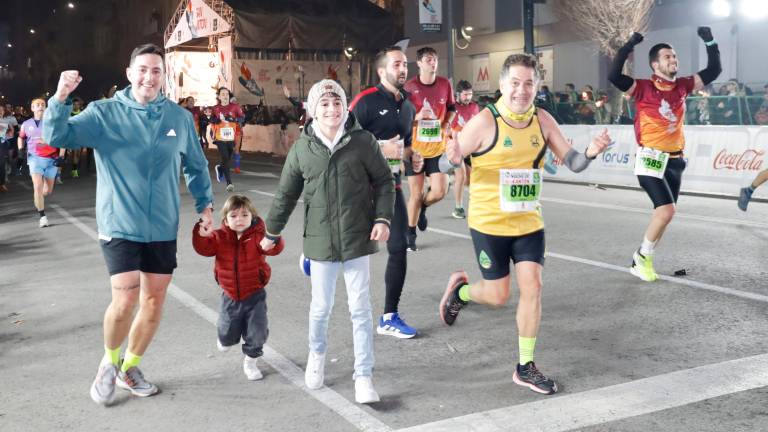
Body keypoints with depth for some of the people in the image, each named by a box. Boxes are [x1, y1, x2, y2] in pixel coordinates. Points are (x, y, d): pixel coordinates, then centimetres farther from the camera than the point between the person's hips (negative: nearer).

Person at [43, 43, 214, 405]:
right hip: (119, 226, -3)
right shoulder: (104, 113, -6)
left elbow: (196, 165, 14)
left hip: (163, 228, 4)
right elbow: (57, 137, -15)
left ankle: (130, 367, 31)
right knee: (125, 301, -11)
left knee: (154, 301, 9)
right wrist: (61, 98, -30)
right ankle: (109, 361, 19)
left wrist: (205, 204, 7)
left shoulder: (180, 117, 1)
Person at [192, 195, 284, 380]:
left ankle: (250, 362, 25)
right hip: (230, 296, 2)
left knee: (257, 335, 0)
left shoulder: (257, 235, -12)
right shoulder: (219, 237, -6)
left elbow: (275, 248, -26)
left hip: (254, 295, -2)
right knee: (227, 336, 15)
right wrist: (201, 235, -35)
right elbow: (204, 248, -16)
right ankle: (226, 338, 53)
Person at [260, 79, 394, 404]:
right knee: (321, 307, 12)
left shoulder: (362, 141, -4)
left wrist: (383, 219, -9)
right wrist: (271, 233, 15)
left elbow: (383, 181, 3)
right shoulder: (302, 148, 0)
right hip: (320, 240, 1)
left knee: (360, 309, 2)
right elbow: (286, 194, 9)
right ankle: (317, 354, 41)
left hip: (358, 238, -1)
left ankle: (363, 376, 11)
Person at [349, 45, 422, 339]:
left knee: (399, 247, 2)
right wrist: (381, 149, -21)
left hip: (390, 184, 6)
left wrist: (412, 156, 6)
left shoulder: (407, 107, 13)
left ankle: (389, 318, 12)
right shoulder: (366, 100, -11)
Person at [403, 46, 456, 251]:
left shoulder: (445, 84, 1)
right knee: (416, 194, 2)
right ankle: (410, 235, 21)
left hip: (438, 147, 3)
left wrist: (447, 124, -2)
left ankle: (422, 207, 30)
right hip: (415, 148, -3)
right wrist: (417, 117, -21)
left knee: (440, 191, -6)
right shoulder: (409, 87, -9)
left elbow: (451, 108, 17)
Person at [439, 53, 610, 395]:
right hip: (489, 223, -4)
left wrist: (590, 152, -22)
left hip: (528, 222, 4)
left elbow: (572, 163, 0)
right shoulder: (484, 122, -16)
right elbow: (453, 159, -12)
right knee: (498, 296, 4)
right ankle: (460, 289, 38)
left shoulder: (542, 121, -3)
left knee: (532, 287, -1)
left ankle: (525, 368, 13)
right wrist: (453, 157, -37)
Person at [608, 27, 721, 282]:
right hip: (651, 159, -7)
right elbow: (614, 76, -23)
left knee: (664, 214, 9)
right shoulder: (643, 88, -9)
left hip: (675, 160, 7)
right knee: (666, 210, -18)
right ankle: (641, 256, 2)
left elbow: (714, 71, 16)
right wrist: (628, 47, -24)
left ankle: (641, 261, 23)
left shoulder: (682, 86, 7)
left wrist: (710, 43, 8)